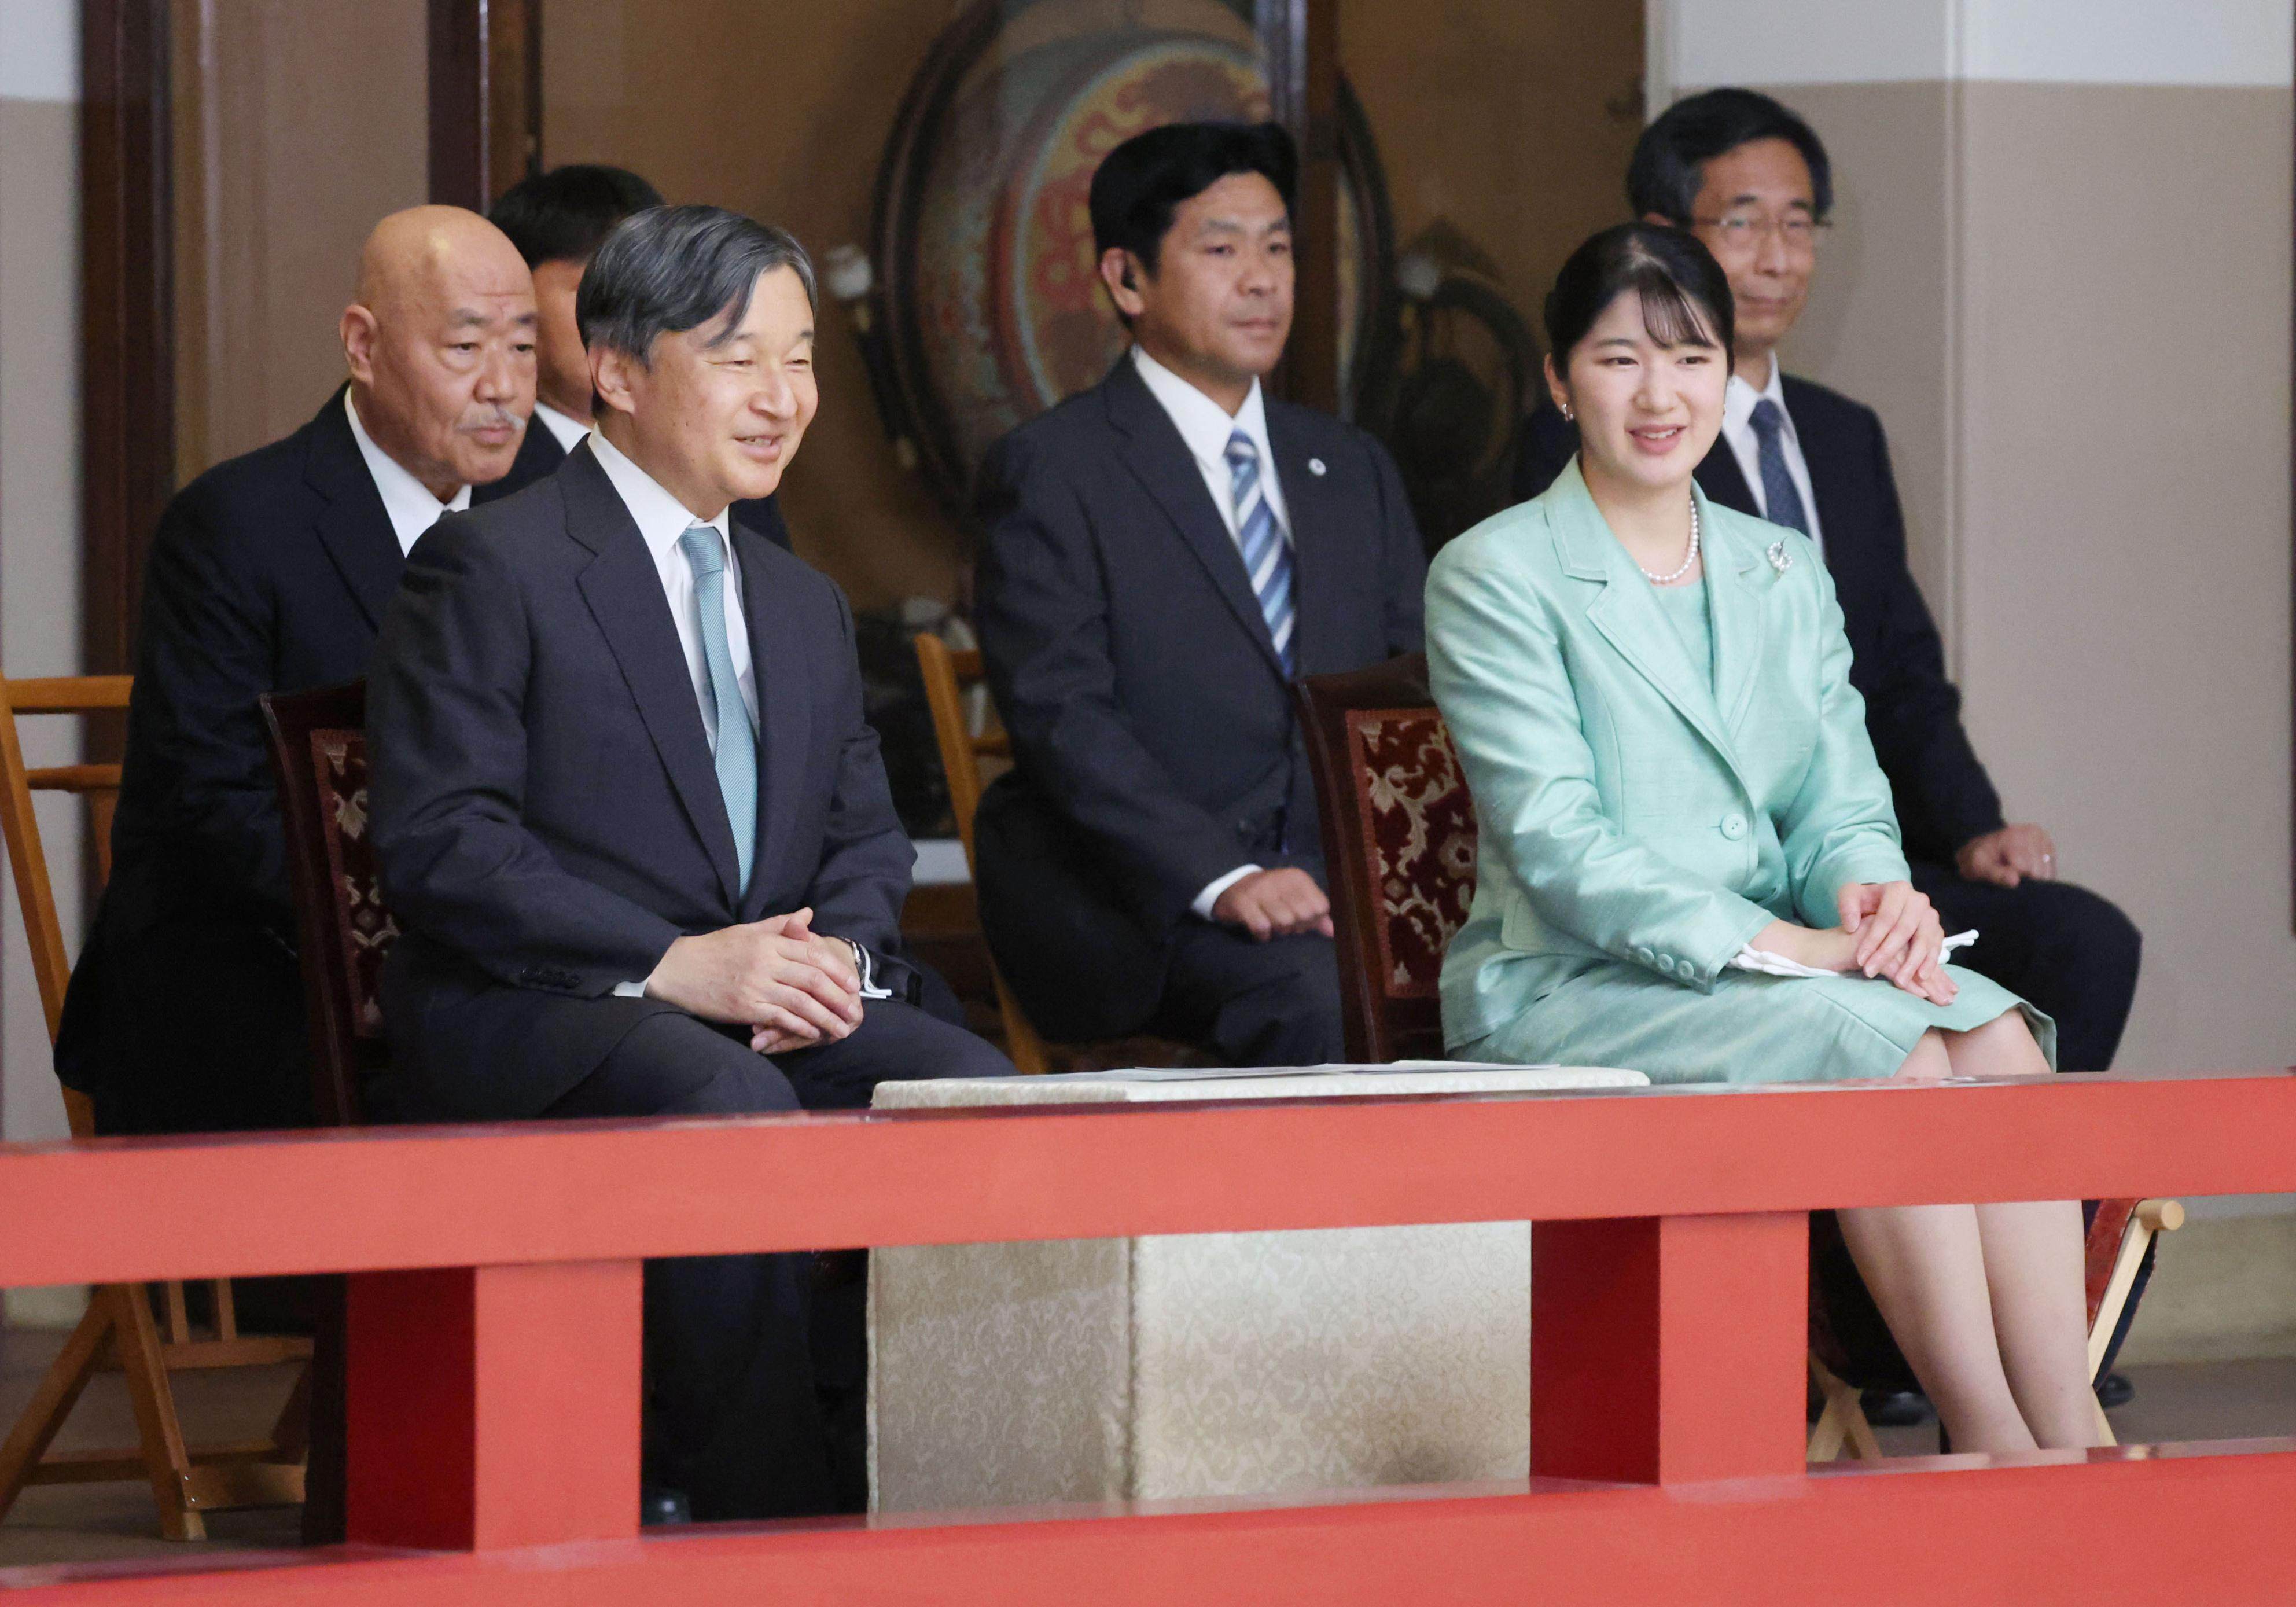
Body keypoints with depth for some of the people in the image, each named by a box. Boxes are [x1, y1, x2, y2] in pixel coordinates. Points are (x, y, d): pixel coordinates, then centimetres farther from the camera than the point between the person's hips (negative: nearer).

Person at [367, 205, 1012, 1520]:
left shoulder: (807, 606, 23)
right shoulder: (489, 568, -1)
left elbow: (867, 841, 21)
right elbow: (440, 843, -11)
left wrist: (838, 951, -5)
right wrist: (672, 966, -20)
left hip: (776, 1013, 6)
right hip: (525, 1018, -6)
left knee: (978, 1088, -23)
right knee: (730, 1103, -37)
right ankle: (764, 1517, -30)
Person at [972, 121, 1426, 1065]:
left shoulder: (1354, 472, 22)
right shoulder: (1047, 473, 2)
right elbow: (1062, 719, -10)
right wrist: (1222, 879, -24)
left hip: (1344, 880, 5)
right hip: (1137, 901, -5)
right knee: (1316, 993, -36)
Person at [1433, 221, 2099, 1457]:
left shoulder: (1785, 576, 18)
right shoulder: (1494, 577, -2)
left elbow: (1841, 799, 13)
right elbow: (1555, 845, -12)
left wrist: (1873, 893, -13)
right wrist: (1766, 943, -22)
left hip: (1773, 970, 5)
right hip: (1563, 988, -5)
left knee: (1996, 1037, -26)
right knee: (1891, 1051, -31)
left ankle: (2074, 1453, -36)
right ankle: (1998, 1458, -31)